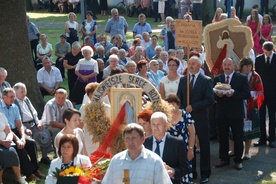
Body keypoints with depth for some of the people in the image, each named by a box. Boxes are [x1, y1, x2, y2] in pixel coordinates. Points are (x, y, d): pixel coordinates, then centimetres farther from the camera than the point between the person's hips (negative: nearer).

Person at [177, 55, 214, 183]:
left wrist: (193, 107, -16)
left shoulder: (206, 80, -4)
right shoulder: (183, 80, 9)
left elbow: (210, 100, -13)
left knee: (204, 147, 6)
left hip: (201, 119, -3)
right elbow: (179, 98, 11)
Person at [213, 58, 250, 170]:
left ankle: (238, 160, 15)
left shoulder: (242, 78, -1)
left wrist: (233, 94, -22)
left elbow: (247, 94, -9)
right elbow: (213, 95, 6)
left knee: (238, 138, 4)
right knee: (222, 137, 9)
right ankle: (224, 159, 21)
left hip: (236, 113, -3)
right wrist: (217, 95, -16)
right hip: (222, 113, 3)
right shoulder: (217, 79, 9)